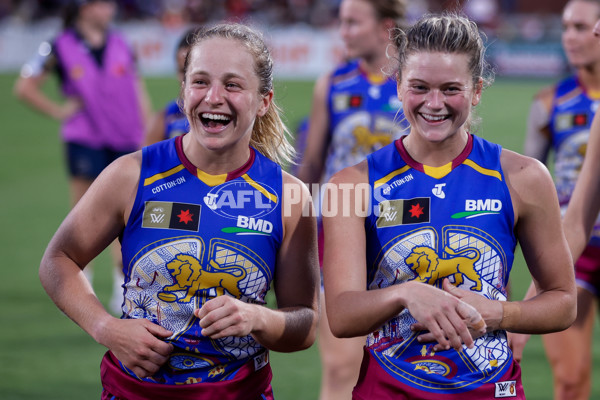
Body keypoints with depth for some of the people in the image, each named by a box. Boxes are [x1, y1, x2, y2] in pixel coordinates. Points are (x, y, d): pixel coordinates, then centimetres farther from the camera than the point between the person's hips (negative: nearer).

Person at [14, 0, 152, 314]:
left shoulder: (121, 46, 9)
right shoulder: (60, 48, -1)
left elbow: (138, 92, 14)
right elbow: (24, 87, 4)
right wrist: (58, 111, -2)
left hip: (125, 141, 3)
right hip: (84, 142, -3)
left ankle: (123, 289, 13)